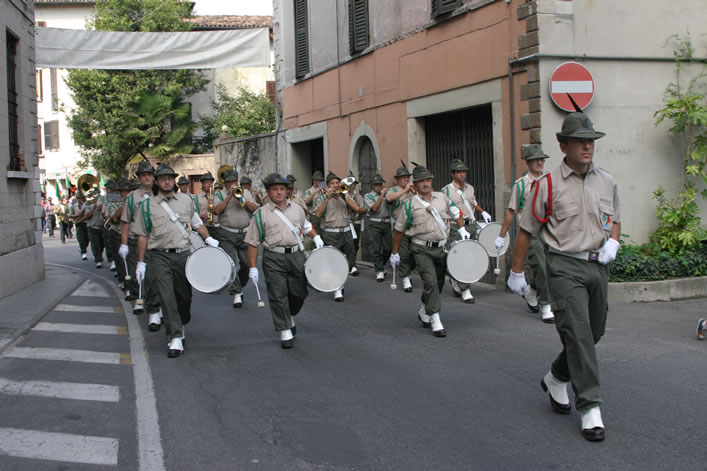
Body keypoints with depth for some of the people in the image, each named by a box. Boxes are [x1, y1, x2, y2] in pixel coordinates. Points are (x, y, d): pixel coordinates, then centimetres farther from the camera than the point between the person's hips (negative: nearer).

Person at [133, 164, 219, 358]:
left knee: (184, 295, 9)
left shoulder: (186, 200, 10)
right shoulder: (148, 205, 4)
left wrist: (208, 238, 4)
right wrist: (141, 262, 4)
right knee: (167, 297, -12)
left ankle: (181, 325, 35)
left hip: (183, 254, 2)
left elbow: (197, 223, 20)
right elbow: (143, 235, 6)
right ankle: (175, 338, -12)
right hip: (160, 256, -2)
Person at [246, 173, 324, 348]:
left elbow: (306, 226, 30)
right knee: (278, 296, -5)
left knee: (299, 292, 9)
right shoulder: (261, 214, -2)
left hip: (297, 256, 4)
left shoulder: (297, 209, 11)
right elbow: (253, 243, -1)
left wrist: (316, 237, 11)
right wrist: (253, 267, -6)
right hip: (274, 258, -4)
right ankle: (285, 332, 3)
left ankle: (290, 318, 37)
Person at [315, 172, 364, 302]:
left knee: (348, 262, 7)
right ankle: (337, 290, 3)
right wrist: (327, 198, -13)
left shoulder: (345, 196, 12)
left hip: (346, 232, 4)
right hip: (331, 234, -4)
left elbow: (356, 208, -3)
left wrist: (343, 196, -8)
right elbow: (318, 214, -12)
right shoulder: (324, 198, 3)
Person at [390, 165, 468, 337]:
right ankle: (435, 320, -13)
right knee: (430, 282, -16)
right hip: (422, 249, -5)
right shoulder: (410, 204, -2)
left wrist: (462, 229, 5)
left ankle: (424, 312, 35)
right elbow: (399, 230, 4)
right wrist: (395, 253, 6)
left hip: (441, 247, 5)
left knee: (439, 282, 13)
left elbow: (456, 213, 22)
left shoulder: (442, 198, 8)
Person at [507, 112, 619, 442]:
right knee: (578, 334, -11)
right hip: (565, 267, -6)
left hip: (598, 266, 6)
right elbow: (526, 230, 0)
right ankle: (590, 409, -6)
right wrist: (516, 272, 1)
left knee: (594, 332, 13)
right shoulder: (548, 185, -5)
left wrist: (612, 242, 1)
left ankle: (555, 379, 36)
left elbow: (615, 219, 24)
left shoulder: (607, 182, 10)